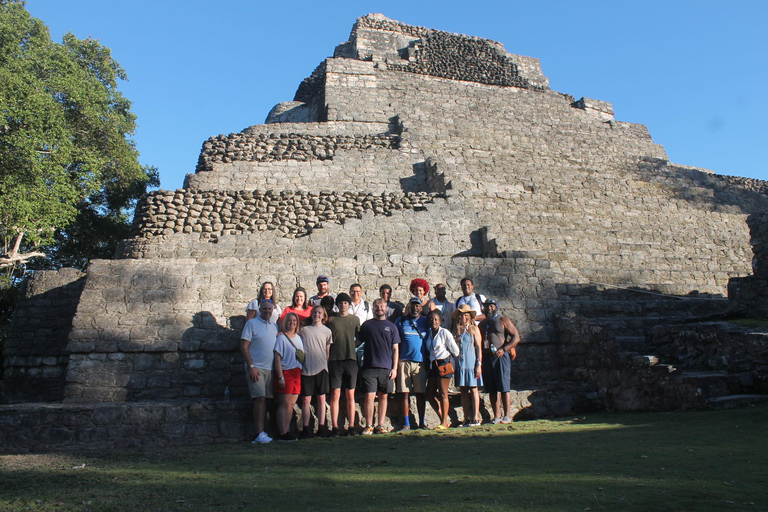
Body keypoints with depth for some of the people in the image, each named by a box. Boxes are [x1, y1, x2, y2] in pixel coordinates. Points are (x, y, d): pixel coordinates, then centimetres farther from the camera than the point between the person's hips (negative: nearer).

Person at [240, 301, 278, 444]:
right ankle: (259, 433, -10)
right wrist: (251, 366, -14)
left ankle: (261, 431, 14)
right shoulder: (252, 324, -2)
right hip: (256, 368, -6)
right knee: (260, 399, -12)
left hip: (270, 368, 6)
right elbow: (243, 347, -7)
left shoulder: (274, 326, 15)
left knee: (265, 400, 7)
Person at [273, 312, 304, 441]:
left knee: (292, 404, 6)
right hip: (285, 372, -6)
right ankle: (283, 434, -6)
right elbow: (277, 359, -8)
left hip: (297, 374, 6)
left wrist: (301, 373, 11)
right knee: (285, 404, -7)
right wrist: (280, 377, -15)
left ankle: (287, 432, 10)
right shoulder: (281, 338, -3)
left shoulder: (299, 338, 16)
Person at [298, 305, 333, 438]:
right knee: (306, 400, -1)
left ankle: (321, 427, 10)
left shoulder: (327, 331, 10)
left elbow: (327, 351, 13)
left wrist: (326, 364, 6)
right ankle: (306, 429, 5)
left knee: (321, 399, 4)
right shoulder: (303, 329, 8)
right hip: (306, 368, -1)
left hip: (321, 368, 1)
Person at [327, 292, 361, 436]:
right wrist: (327, 359, 2)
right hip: (335, 360, -1)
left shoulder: (355, 319, 10)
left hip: (351, 359, 1)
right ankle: (335, 427, 3)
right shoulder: (331, 320, 8)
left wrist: (352, 347, 2)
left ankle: (351, 426, 9)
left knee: (350, 395, 4)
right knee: (335, 394, -2)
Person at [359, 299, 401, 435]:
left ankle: (381, 425, 14)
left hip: (386, 367, 1)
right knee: (369, 396, -5)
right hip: (369, 367, -1)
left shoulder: (391, 326, 10)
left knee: (383, 397, 6)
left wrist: (394, 368, 2)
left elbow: (395, 349, 9)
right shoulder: (366, 325, 8)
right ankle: (369, 426, 3)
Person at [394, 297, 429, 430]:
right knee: (405, 393, 0)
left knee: (421, 394, 3)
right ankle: (406, 423, 6)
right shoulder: (400, 321, 10)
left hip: (420, 362, 0)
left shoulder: (425, 321, 11)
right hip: (404, 362, 0)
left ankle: (422, 422, 12)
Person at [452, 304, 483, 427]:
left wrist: (479, 364, -10)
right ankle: (466, 419, 9)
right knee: (463, 391, 5)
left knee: (473, 389, -2)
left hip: (471, 364, -4)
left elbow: (479, 347, -3)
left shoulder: (474, 329, 1)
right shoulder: (456, 330, 12)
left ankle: (475, 418, 1)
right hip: (459, 364, 4)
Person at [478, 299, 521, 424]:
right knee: (491, 389, 4)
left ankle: (507, 416, -3)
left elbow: (516, 337, -2)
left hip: (501, 357, -5)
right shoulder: (482, 324, 19)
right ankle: (496, 416, 9)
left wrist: (503, 349, -13)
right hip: (486, 358, 5)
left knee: (504, 387, -7)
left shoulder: (503, 321, 4)